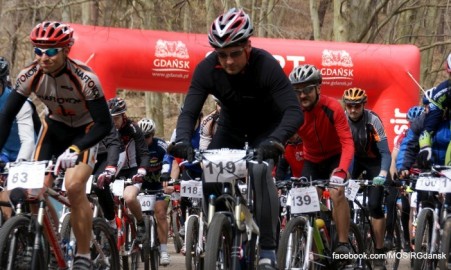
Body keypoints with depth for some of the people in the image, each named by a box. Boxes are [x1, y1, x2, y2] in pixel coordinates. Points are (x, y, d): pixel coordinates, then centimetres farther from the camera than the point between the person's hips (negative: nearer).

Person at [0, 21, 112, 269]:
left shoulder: (84, 78, -32)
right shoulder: (30, 76, -22)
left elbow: (104, 124, -32)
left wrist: (75, 149, -45)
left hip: (85, 130, -4)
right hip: (55, 126, 4)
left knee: (74, 187, -25)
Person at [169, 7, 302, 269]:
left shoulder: (266, 65, -33)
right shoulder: (207, 68, -25)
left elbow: (294, 111, -38)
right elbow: (190, 112, -25)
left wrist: (275, 140, -56)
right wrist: (183, 140, -46)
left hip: (266, 127, -4)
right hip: (231, 125, 4)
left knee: (261, 171, -29)